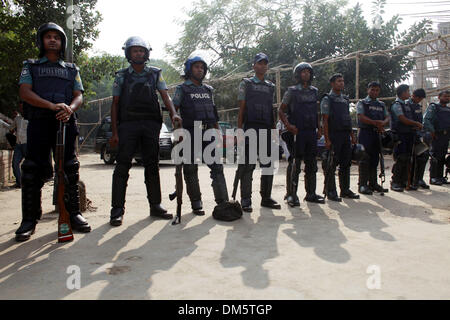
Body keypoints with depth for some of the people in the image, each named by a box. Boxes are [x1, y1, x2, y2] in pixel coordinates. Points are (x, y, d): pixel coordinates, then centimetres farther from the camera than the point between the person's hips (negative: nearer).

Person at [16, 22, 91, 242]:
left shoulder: (71, 70, 22)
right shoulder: (31, 67, 17)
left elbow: (79, 96, 10)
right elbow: (25, 92, 1)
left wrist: (70, 108, -15)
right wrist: (52, 106, -16)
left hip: (64, 123, 1)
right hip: (38, 123, -1)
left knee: (69, 170, 0)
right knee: (33, 172, -3)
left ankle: (73, 214, 8)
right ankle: (29, 220, 4)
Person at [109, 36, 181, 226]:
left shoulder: (155, 74, 14)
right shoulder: (122, 76, 11)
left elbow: (165, 96, 4)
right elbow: (115, 104, 7)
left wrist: (173, 113, -17)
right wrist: (114, 132, -2)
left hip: (151, 125, 2)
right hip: (128, 124, -1)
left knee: (152, 166, 5)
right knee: (122, 166, -6)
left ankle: (155, 206, 14)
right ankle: (117, 210, -3)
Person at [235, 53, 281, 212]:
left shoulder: (271, 87, 20)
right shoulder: (246, 83, 7)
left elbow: (272, 111, 20)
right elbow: (241, 108, 1)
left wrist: (274, 130, 12)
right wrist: (239, 129, -9)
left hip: (267, 129, 5)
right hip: (250, 128, -5)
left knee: (268, 164, 6)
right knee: (247, 166, -5)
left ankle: (266, 197, 16)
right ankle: (246, 200, 1)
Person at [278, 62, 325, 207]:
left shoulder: (314, 91, 16)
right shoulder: (292, 91, -1)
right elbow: (281, 110, -2)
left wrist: (318, 128, 14)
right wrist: (288, 125, -15)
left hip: (311, 132, 6)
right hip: (297, 132, -6)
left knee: (311, 164, 9)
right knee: (295, 164, -6)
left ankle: (311, 194, 19)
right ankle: (292, 195, 0)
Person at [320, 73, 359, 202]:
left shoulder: (345, 99, 18)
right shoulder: (327, 99, -3)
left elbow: (348, 119, 20)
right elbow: (325, 120, -10)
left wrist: (352, 136, 14)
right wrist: (327, 140, -16)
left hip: (346, 136, 7)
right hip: (334, 136, -7)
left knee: (346, 164, 10)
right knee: (331, 165, -3)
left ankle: (345, 190, 20)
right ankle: (330, 191, 5)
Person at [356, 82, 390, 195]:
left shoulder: (382, 105, 21)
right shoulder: (362, 103, 3)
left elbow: (387, 118, 11)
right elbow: (362, 117, -10)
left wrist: (383, 123, -11)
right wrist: (376, 123, -17)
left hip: (377, 134, 6)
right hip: (365, 133, -6)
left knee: (375, 159, 8)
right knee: (365, 159, -9)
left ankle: (373, 183, 15)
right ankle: (362, 185, -8)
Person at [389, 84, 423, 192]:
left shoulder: (407, 105, 19)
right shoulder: (396, 105, -8)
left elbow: (410, 120, 19)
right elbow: (403, 119, -16)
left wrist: (416, 126, -1)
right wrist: (417, 123, -5)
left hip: (408, 135, 8)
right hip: (400, 135, -8)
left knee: (407, 159, 8)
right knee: (400, 159, -8)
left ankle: (404, 181, 16)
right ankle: (395, 183, -2)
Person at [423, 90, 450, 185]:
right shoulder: (433, 107, 0)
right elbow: (426, 120, -12)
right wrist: (431, 131, -17)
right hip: (436, 135, -7)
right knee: (435, 157, -8)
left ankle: (440, 177, 15)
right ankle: (433, 178, -6)